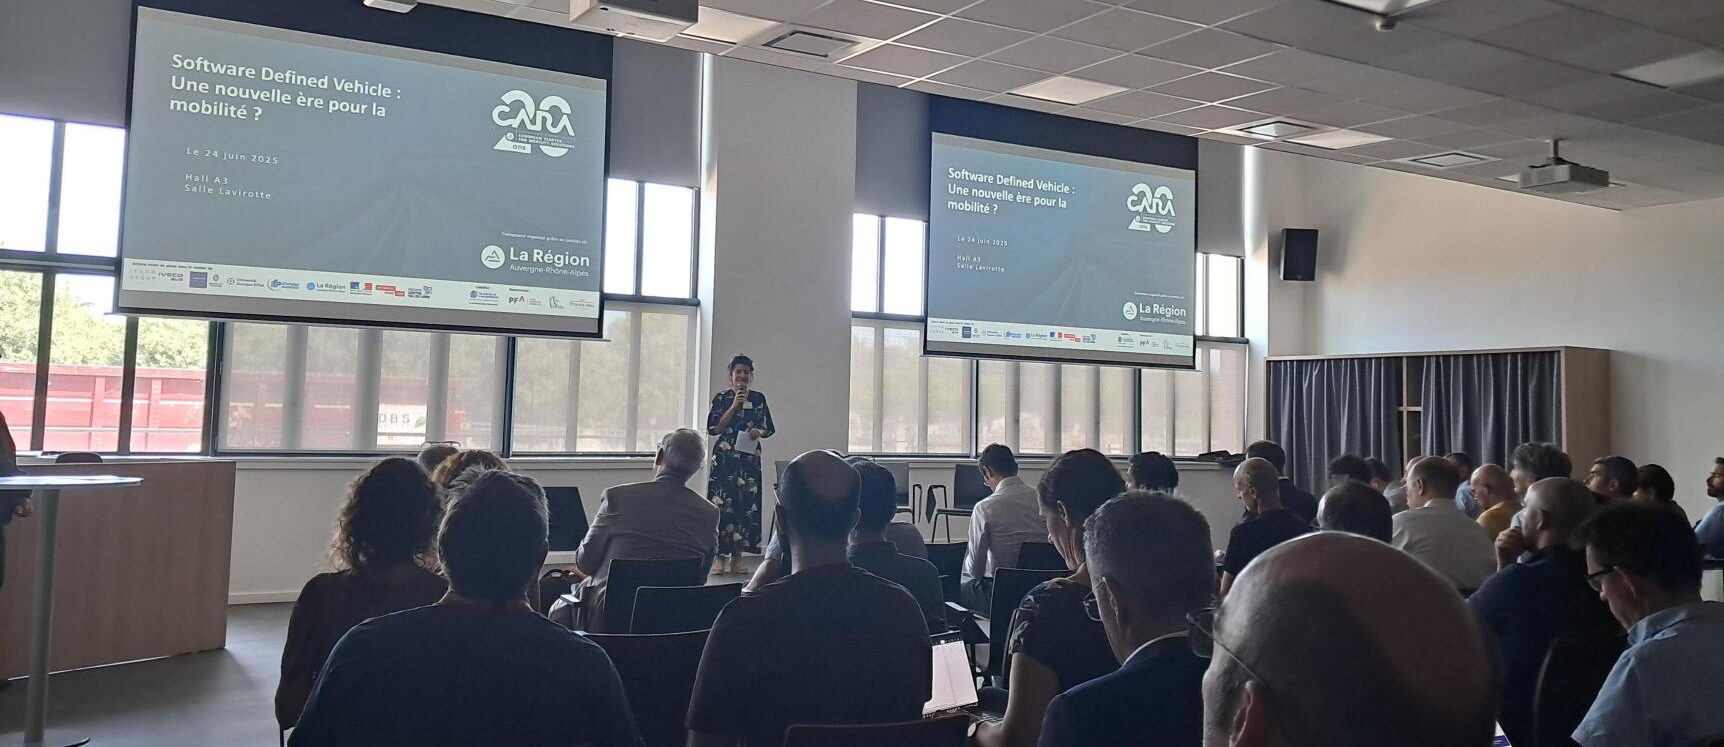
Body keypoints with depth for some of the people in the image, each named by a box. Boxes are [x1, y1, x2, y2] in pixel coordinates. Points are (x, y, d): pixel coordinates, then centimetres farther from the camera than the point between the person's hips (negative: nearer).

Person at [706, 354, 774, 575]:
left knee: (747, 504, 0)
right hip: (725, 458, -2)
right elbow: (714, 428, -6)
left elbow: (768, 429, 15)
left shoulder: (758, 398, 11)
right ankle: (720, 555, 1)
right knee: (722, 503, -7)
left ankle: (738, 555, 9)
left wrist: (759, 432, -8)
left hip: (750, 459, 2)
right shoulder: (721, 398, 4)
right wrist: (734, 406, -11)